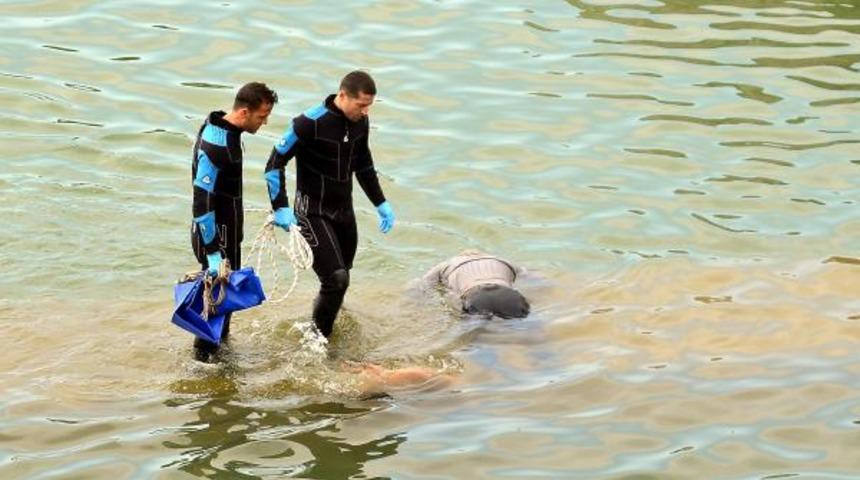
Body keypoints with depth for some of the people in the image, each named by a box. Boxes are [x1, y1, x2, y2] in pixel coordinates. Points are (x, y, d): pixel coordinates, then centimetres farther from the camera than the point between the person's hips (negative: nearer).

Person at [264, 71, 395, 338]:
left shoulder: (360, 123, 0)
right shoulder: (311, 123, -22)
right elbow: (275, 163, -17)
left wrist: (381, 203, 17)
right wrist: (281, 208, -24)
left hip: (344, 211, 7)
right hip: (313, 214, -7)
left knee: (341, 278, 11)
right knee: (336, 278, -17)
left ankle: (320, 332, 30)